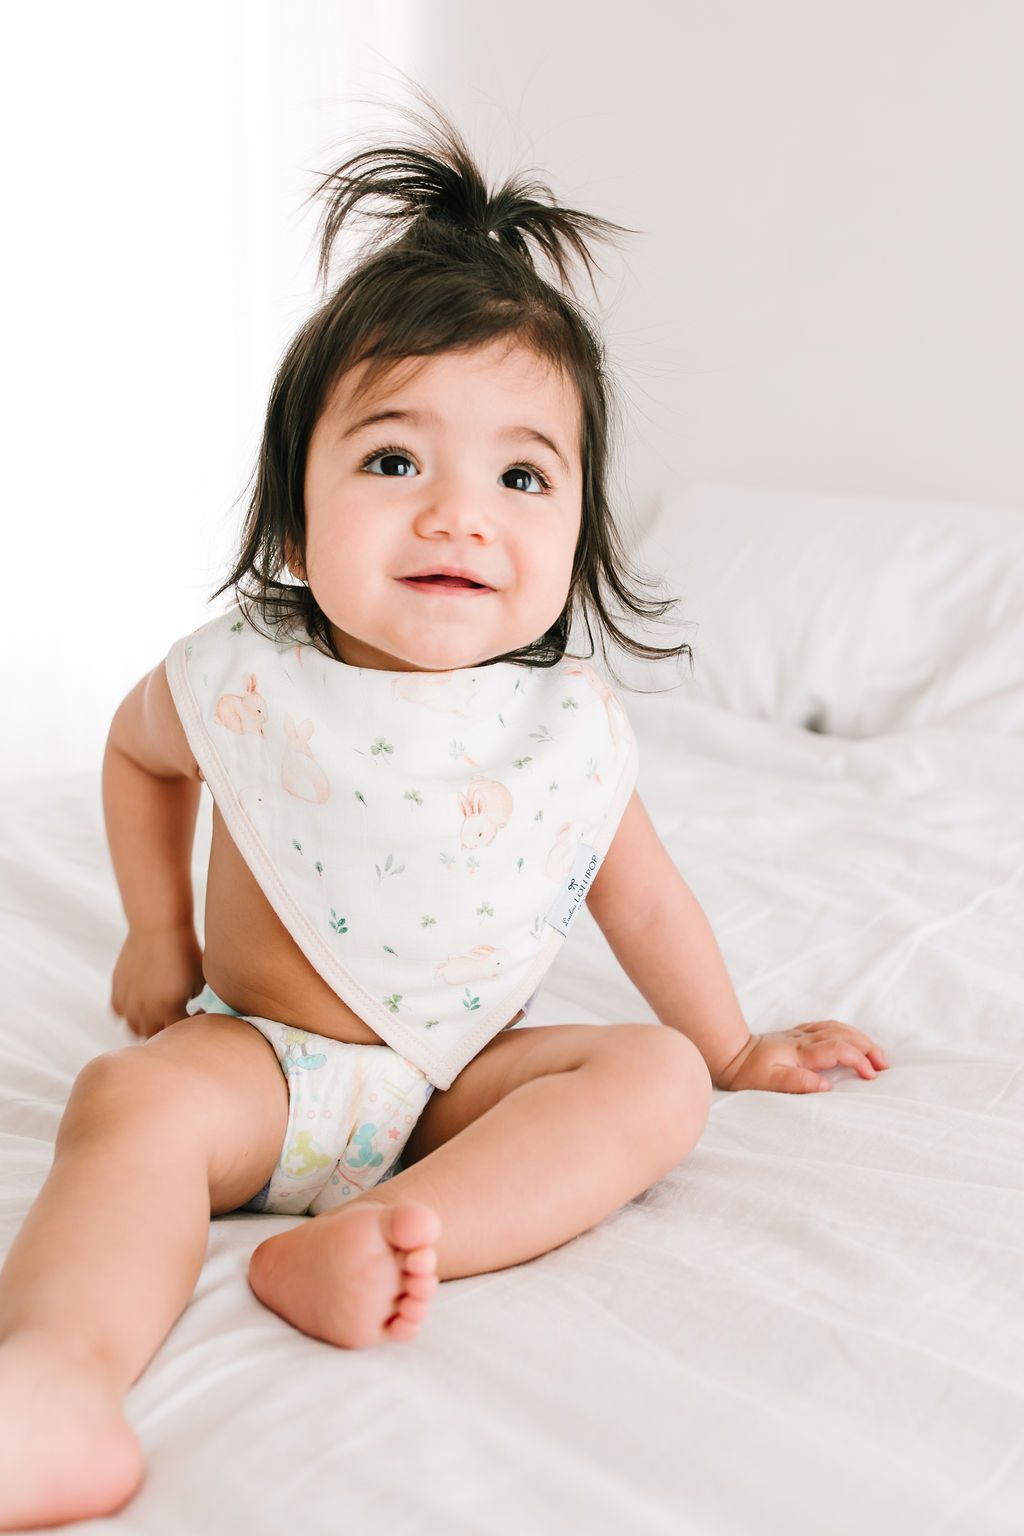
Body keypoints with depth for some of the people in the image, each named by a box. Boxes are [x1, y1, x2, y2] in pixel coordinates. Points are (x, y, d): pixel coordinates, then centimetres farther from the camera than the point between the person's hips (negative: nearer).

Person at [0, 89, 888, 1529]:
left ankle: (387, 1232, -37)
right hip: (265, 1060, -2)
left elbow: (637, 891, 8)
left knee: (656, 1075, -19)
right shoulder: (245, 681, -13)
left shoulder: (571, 722, -9)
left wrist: (733, 1047, 19)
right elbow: (137, 747, 12)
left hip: (469, 1074, 3)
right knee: (134, 1101, -30)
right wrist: (157, 937, 10)